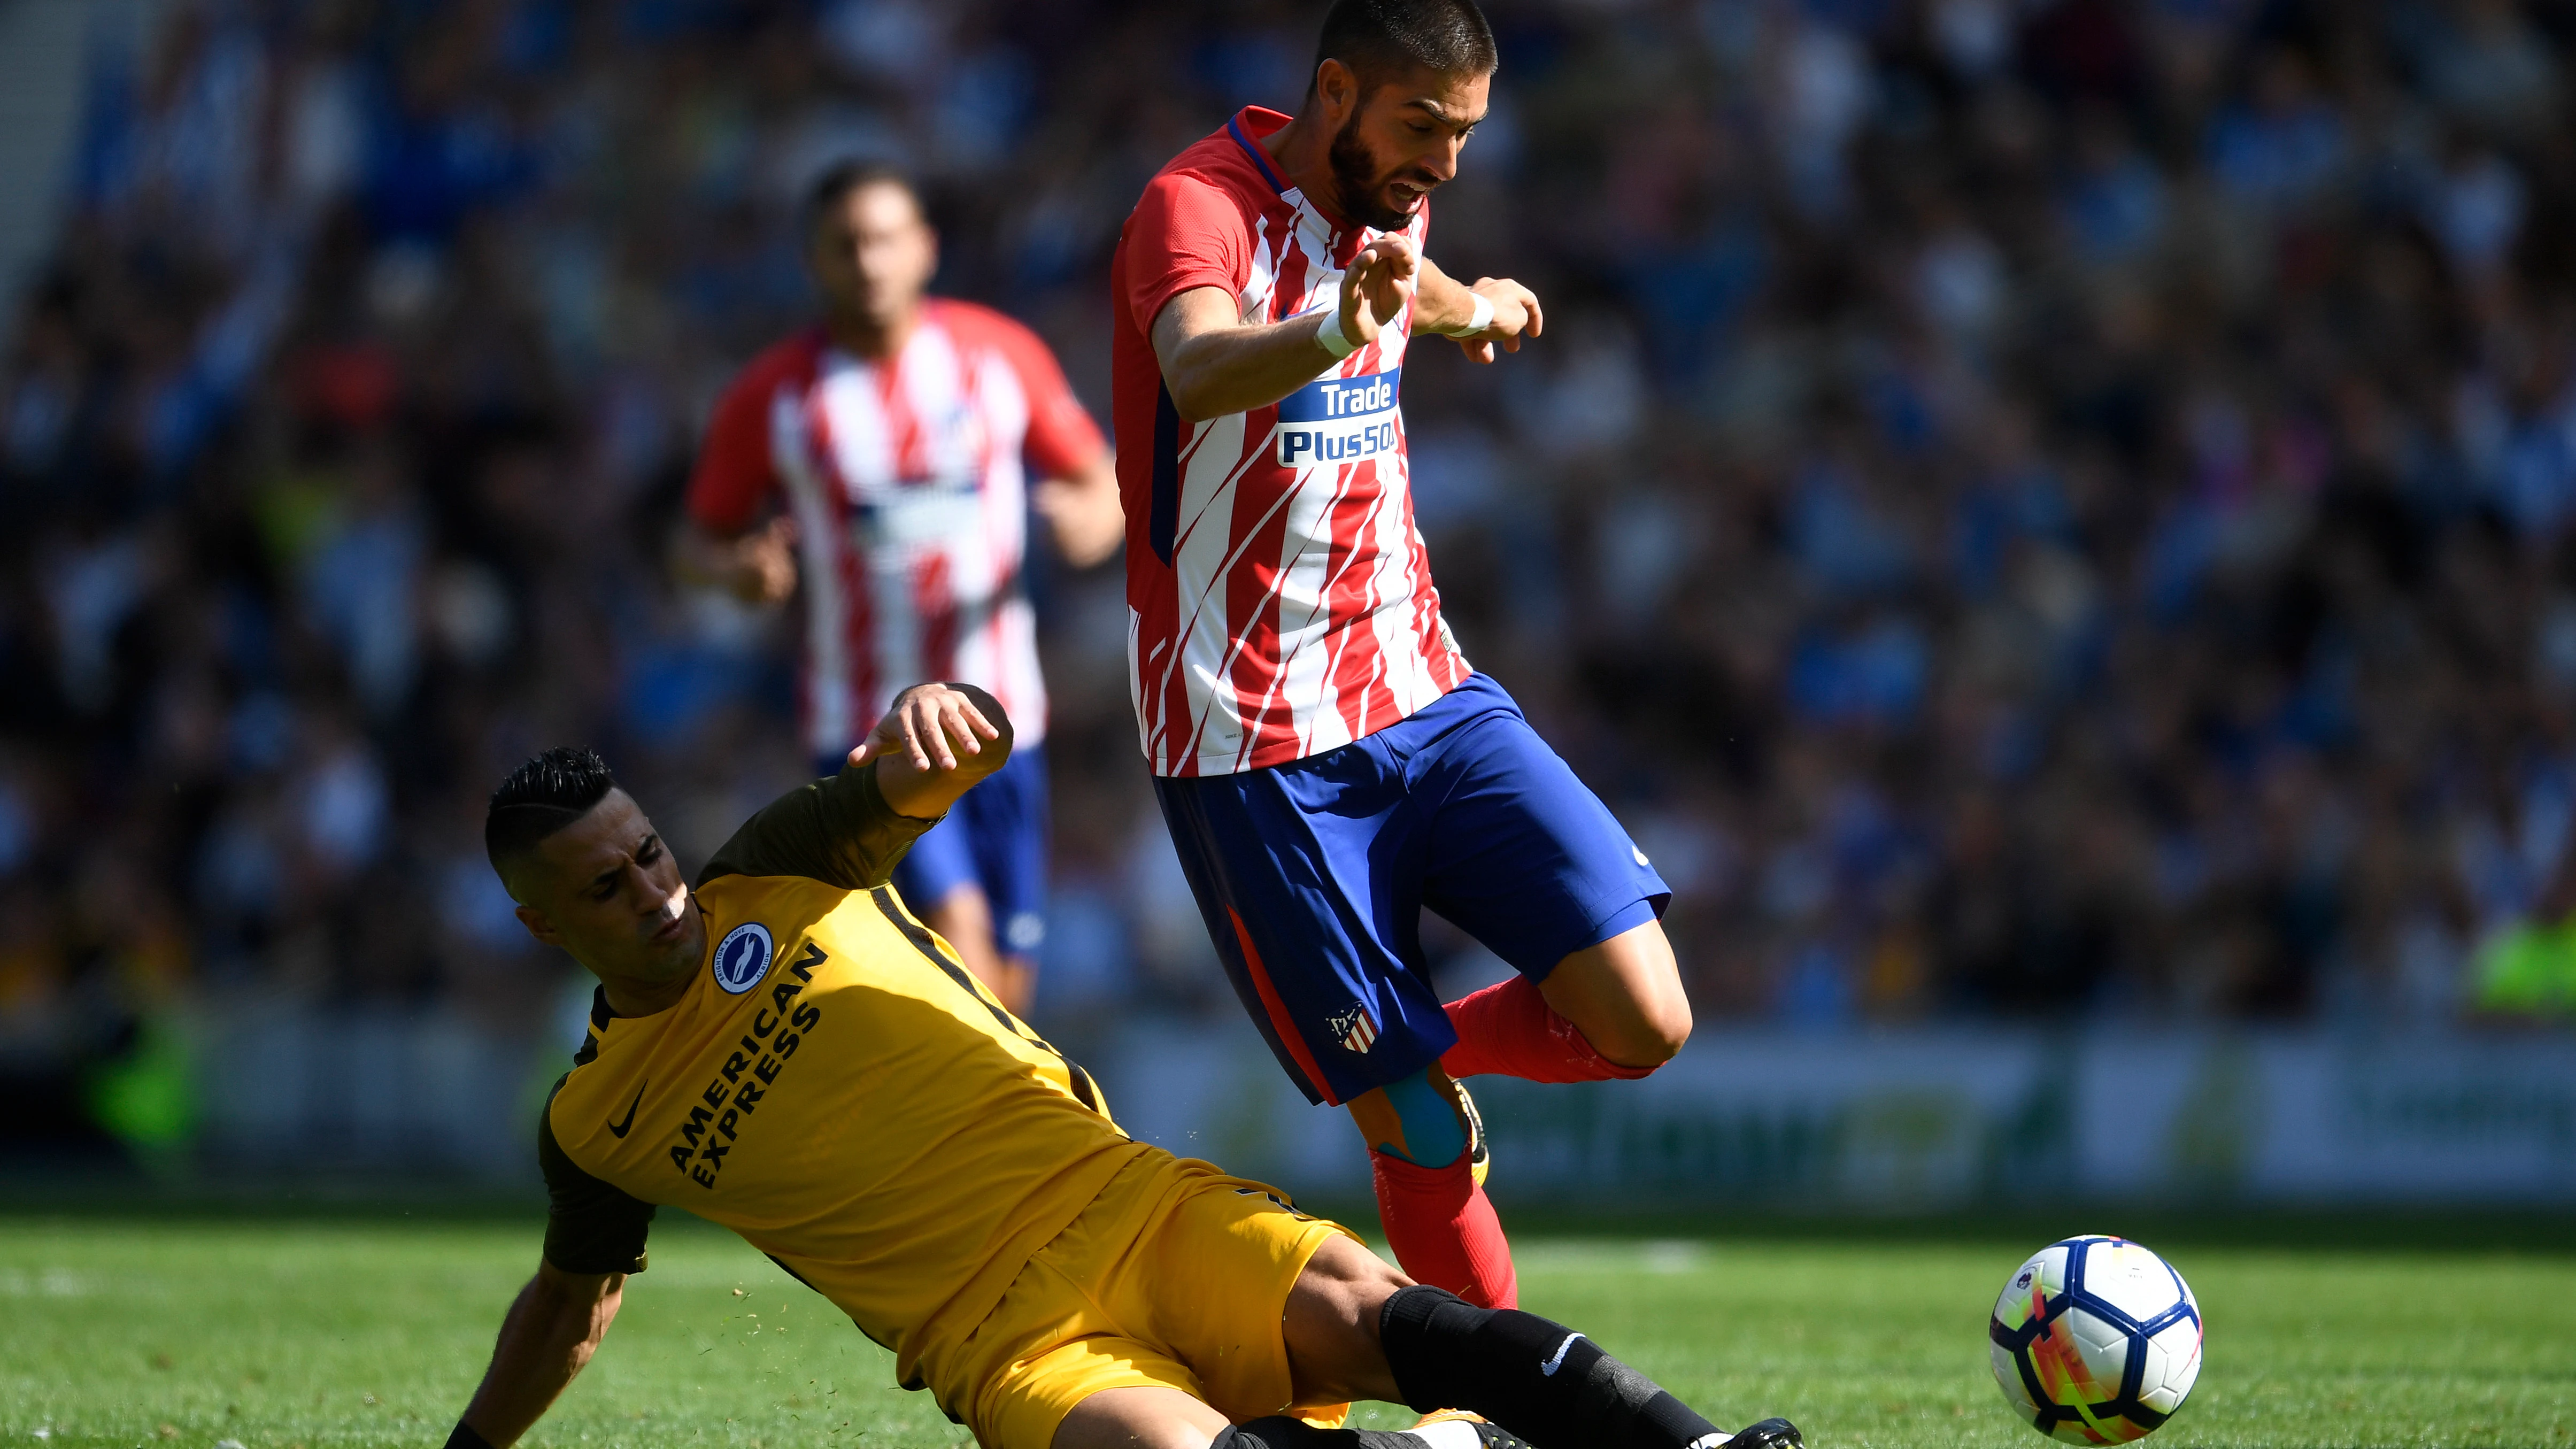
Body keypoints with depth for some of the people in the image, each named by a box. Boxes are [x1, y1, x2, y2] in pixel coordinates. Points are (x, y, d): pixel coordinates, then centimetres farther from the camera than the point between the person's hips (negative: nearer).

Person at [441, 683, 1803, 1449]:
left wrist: (939, 717, -26)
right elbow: (571, 1300, 30)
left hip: (1132, 1206, 1)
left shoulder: (778, 875, 11)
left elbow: (974, 750, -1)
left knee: (1362, 1310, -28)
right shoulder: (596, 1129, 11)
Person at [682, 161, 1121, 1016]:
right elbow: (702, 539, 7)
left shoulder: (1002, 356, 2)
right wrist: (740, 570, -18)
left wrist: (1088, 521, -16)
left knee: (1004, 988, 7)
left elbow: (1102, 488, 9)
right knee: (959, 924, -24)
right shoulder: (772, 398, -3)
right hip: (869, 729, -3)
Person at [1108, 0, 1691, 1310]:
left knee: (1642, 1025, -9)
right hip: (1257, 749, -7)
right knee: (1418, 1131, -7)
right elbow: (1200, 370, -40)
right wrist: (1333, 335, -58)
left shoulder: (1385, 209, 8)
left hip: (1425, 696, 7)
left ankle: (1421, 1048, 19)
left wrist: (1473, 304, 51)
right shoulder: (1198, 208, -16)